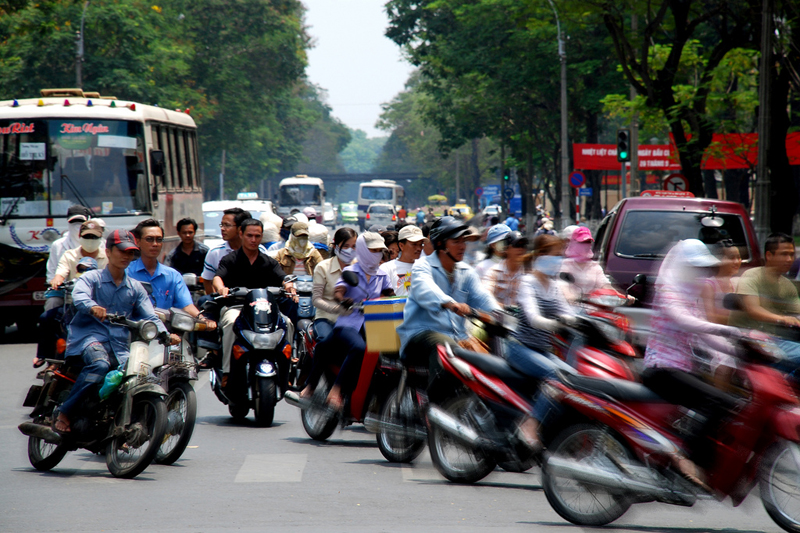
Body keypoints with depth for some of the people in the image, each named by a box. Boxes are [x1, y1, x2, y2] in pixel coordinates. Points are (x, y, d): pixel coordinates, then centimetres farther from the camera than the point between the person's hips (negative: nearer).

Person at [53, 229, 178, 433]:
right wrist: (93, 307, -41)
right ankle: (64, 414, -29)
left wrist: (166, 335, -12)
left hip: (120, 347, 5)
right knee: (100, 365, -37)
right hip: (90, 337, -5)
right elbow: (79, 295, -17)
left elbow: (149, 317, 9)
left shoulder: (135, 288, 19)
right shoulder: (92, 278, 5)